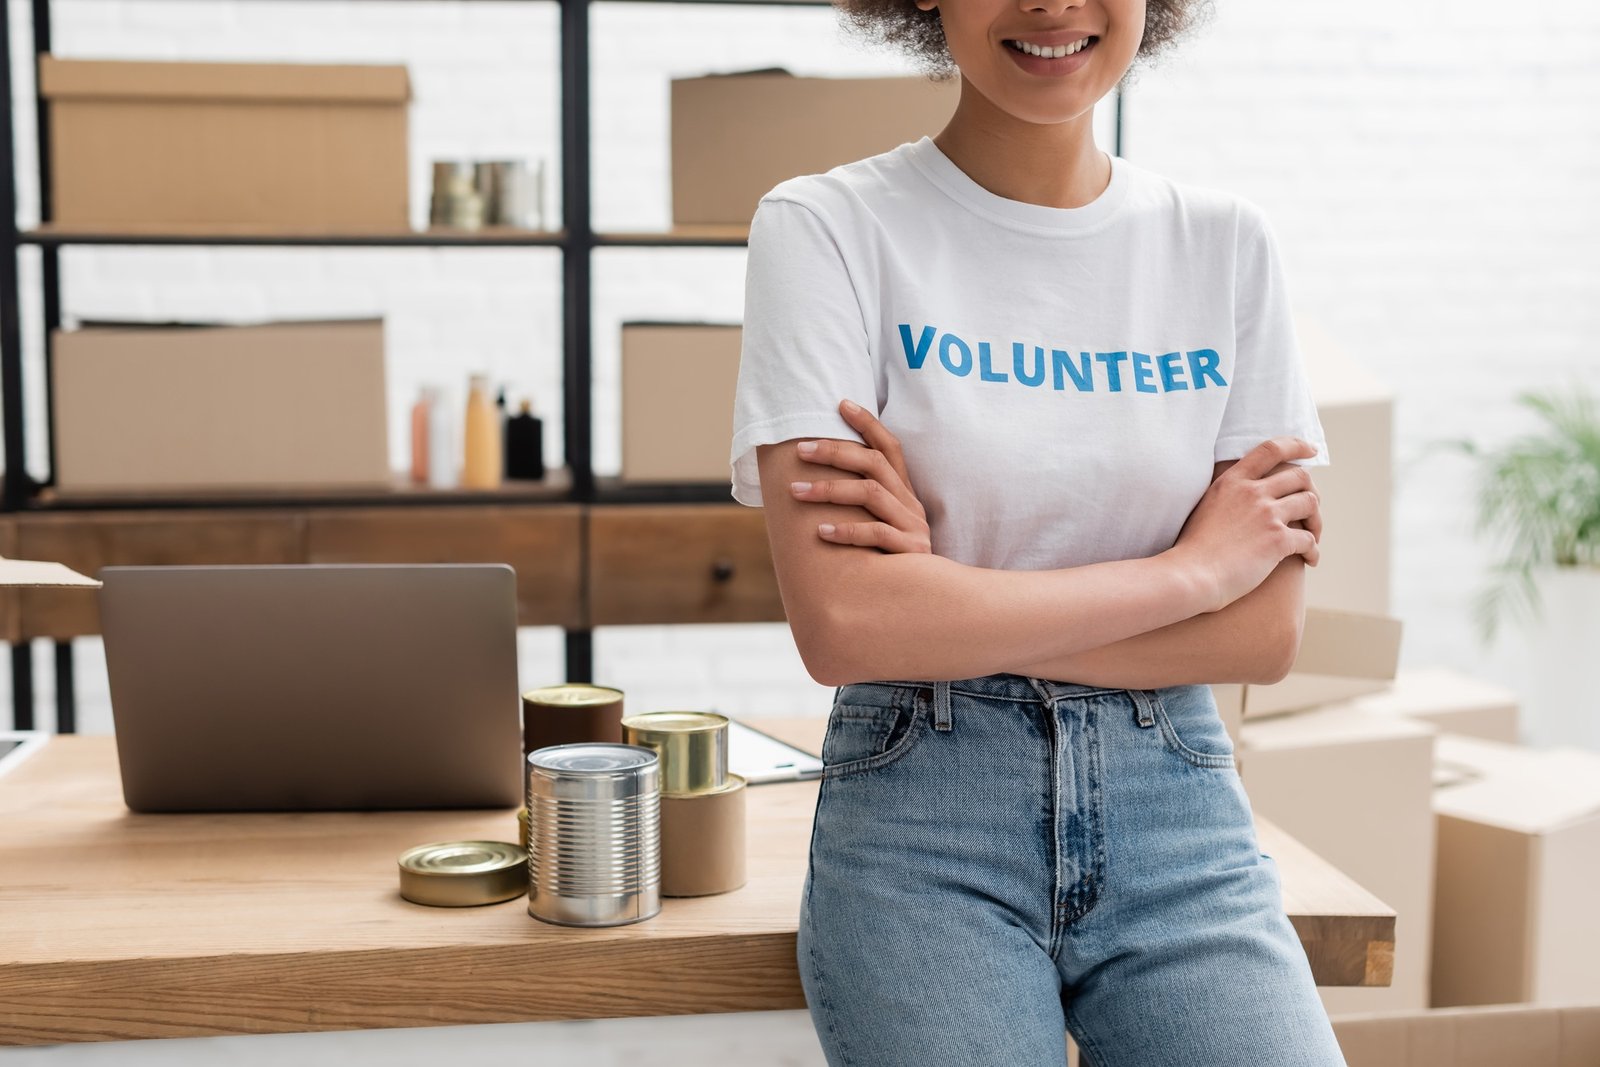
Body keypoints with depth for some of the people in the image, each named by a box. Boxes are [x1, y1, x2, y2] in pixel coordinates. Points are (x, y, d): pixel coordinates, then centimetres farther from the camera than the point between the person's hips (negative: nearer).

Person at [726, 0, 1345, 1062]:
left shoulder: (1228, 244, 3)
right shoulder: (828, 227, -6)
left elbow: (1268, 633, -2)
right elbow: (842, 626, -17)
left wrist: (952, 600, -14)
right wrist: (1189, 568, -10)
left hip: (1179, 813, 3)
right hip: (919, 824, -2)